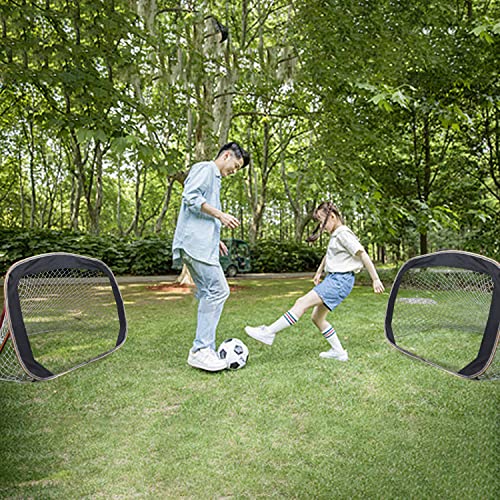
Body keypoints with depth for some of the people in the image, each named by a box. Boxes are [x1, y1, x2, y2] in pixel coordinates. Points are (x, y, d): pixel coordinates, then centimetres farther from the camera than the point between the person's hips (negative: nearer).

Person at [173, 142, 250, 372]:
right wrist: (220, 215, -14)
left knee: (208, 295, 5)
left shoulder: (215, 179, 30)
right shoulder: (205, 168, 1)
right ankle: (200, 350, -14)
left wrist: (216, 239, 23)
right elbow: (190, 196, -16)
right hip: (196, 243, -10)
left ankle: (205, 351, 7)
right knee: (218, 290, -16)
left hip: (204, 246, 10)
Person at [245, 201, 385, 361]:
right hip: (332, 278, 10)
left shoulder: (344, 233, -12)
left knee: (302, 302, -18)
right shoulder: (335, 235, 17)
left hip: (340, 281, -10)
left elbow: (363, 255, -14)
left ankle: (269, 332, -18)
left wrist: (375, 279, -15)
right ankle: (338, 352, 17)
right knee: (317, 317, 10)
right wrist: (319, 272, 35)